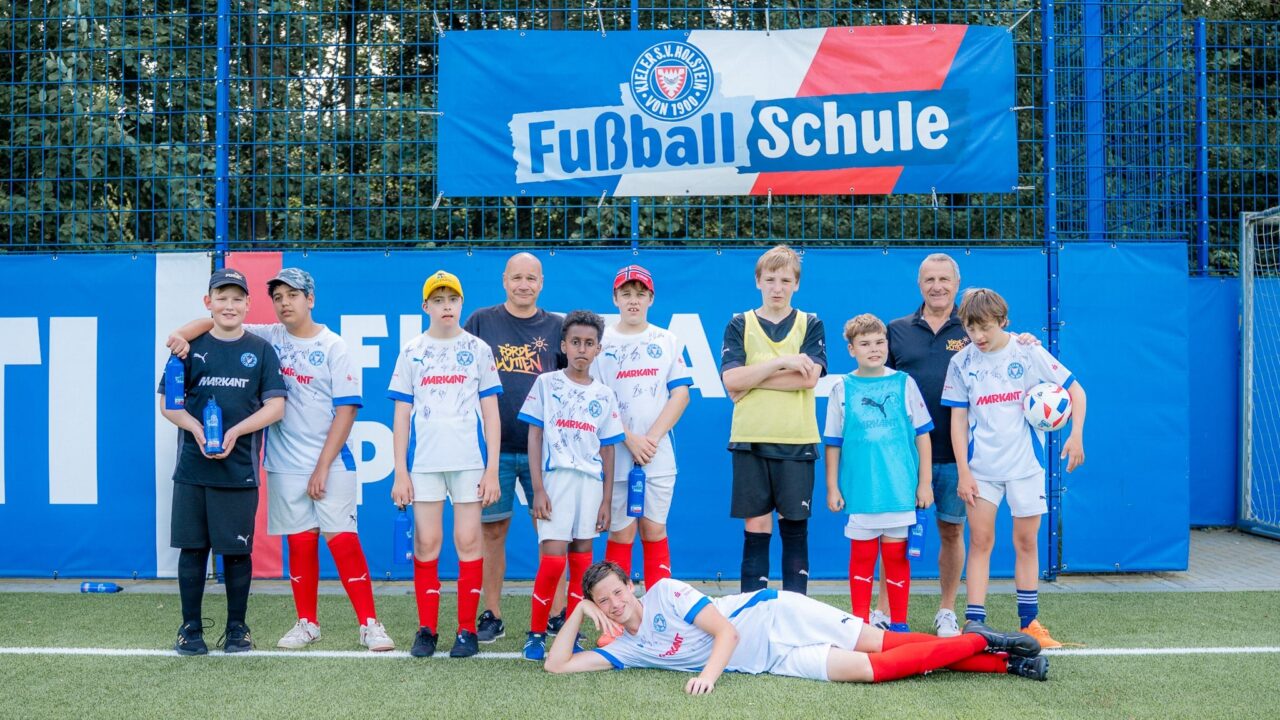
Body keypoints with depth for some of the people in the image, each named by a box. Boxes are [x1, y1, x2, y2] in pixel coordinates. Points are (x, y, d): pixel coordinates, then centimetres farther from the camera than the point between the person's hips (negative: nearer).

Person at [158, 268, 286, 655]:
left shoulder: (261, 350, 6)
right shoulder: (191, 346, 8)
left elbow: (275, 406, 1)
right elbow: (167, 402, 7)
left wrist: (235, 432, -13)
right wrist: (196, 428, -12)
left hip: (240, 470, -1)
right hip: (192, 467, 1)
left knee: (236, 550, 4)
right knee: (192, 547, 5)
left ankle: (237, 628, 16)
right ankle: (191, 628, 16)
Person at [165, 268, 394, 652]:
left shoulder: (332, 345, -3)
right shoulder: (268, 338, 7)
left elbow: (346, 409, -8)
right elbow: (217, 321, 7)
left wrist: (323, 467, -12)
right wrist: (182, 334, -16)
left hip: (332, 464, -3)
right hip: (285, 465, 3)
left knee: (342, 540, -7)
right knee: (300, 543, 8)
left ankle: (369, 624, 1)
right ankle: (307, 623, 21)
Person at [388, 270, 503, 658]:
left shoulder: (477, 348, 7)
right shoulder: (412, 351, 10)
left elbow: (490, 412, 6)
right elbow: (402, 415, 9)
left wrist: (492, 468, -2)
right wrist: (400, 471, 2)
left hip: (470, 460, -1)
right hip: (424, 461, 1)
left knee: (468, 541, -1)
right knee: (426, 542, 1)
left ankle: (467, 630, 7)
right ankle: (426, 629, 12)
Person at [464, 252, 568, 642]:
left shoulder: (556, 327, 7)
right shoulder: (481, 322, 5)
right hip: (492, 447, 0)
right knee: (493, 532, 5)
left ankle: (557, 615, 12)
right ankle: (492, 616, 16)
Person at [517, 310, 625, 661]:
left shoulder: (604, 395, 10)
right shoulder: (546, 383, 3)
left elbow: (607, 449, 11)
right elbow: (534, 437, 1)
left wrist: (607, 500, 7)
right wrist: (538, 489, -6)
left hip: (591, 482, 3)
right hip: (555, 477, -3)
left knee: (582, 559, 5)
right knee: (553, 560, -11)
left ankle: (572, 636, 15)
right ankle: (536, 634, 4)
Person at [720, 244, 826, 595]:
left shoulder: (810, 324, 7)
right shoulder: (740, 324, 7)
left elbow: (809, 377, -9)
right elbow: (730, 379, -7)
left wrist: (751, 378, -10)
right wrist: (783, 362, -13)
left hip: (797, 440, 0)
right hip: (750, 440, 0)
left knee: (795, 526, 5)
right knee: (756, 528, 3)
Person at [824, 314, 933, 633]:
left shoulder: (903, 383, 4)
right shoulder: (842, 390, 4)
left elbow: (922, 434, 6)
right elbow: (833, 444, 7)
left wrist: (925, 481, 3)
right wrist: (832, 487, 4)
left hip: (900, 487, 0)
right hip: (859, 490, 0)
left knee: (896, 555, 5)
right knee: (862, 555, 6)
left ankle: (899, 623, 16)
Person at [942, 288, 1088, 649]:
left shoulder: (1027, 352, -5)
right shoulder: (961, 362, -1)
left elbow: (1075, 389, 2)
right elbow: (958, 418, 0)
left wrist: (1076, 435, -10)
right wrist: (963, 472, -5)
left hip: (1025, 462, 0)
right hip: (981, 466, 1)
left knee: (1026, 542, 6)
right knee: (980, 541, -2)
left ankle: (1029, 623, 17)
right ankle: (974, 623, 0)